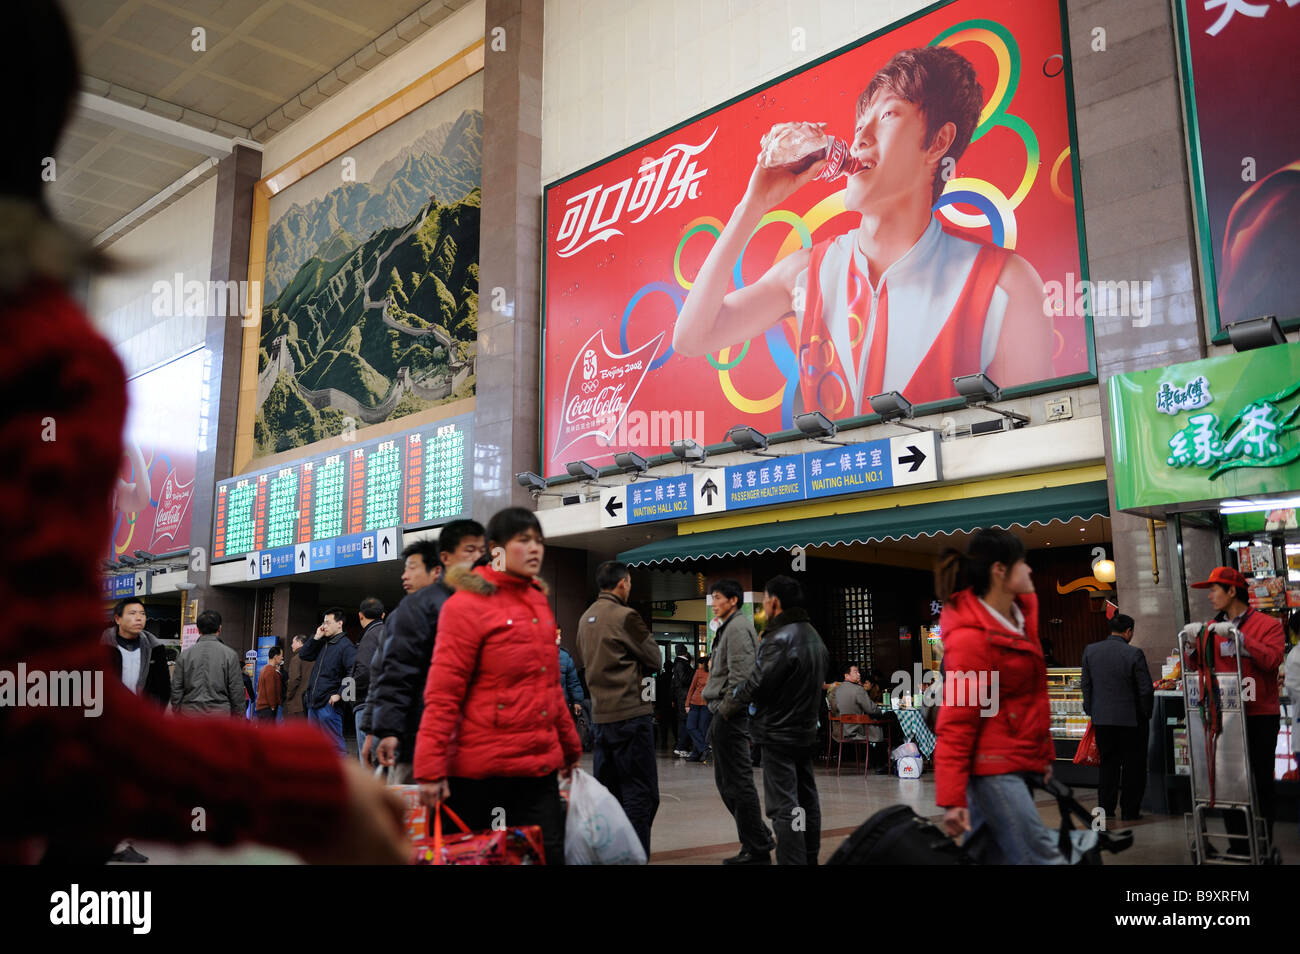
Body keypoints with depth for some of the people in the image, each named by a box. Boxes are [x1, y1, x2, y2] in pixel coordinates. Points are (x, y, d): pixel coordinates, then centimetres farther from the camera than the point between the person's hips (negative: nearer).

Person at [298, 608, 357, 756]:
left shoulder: (346, 646, -9)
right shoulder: (323, 643, 17)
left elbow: (352, 673, -17)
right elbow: (304, 655, 17)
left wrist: (339, 694, -19)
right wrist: (316, 638, 7)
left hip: (329, 704, -9)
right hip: (313, 703, 9)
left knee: (335, 744, -9)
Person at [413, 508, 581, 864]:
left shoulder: (537, 602, 13)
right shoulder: (467, 604, -8)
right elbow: (442, 693, -12)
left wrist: (570, 747, 23)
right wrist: (430, 769, -16)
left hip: (539, 765, 6)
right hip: (479, 770, -6)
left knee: (549, 854, 5)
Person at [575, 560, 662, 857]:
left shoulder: (586, 618, 12)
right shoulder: (625, 616, -13)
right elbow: (655, 659, -7)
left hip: (600, 714, 8)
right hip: (631, 713, -8)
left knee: (606, 789, 15)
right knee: (640, 792, -3)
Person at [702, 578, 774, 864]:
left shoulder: (738, 627, -12)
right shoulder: (727, 627, 20)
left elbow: (740, 674, -20)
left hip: (730, 715, -11)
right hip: (723, 714, 11)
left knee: (738, 782, -6)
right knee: (725, 782, 16)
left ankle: (757, 850, 1)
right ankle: (759, 839, 23)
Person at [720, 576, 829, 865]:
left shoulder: (781, 638, -20)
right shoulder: (813, 636, 11)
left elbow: (756, 684, -20)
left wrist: (726, 707, -5)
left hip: (779, 733, -10)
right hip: (807, 729, 10)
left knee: (783, 806, -6)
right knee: (807, 800, 16)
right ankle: (809, 858, 25)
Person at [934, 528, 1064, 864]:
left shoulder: (1023, 610, 8)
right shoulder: (971, 638, -19)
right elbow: (955, 724, -18)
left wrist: (1043, 753, 23)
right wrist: (952, 799, -19)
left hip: (1018, 761, 9)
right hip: (993, 766, -9)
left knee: (990, 855, 12)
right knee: (1042, 857, -9)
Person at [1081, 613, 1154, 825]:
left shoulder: (1090, 651, -2)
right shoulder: (1134, 654, -14)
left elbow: (1086, 684, 4)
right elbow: (1146, 689, -11)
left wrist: (1091, 710, 14)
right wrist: (1146, 714, 4)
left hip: (1102, 719, 4)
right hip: (1131, 719, -3)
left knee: (1108, 764, 15)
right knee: (1133, 766, 9)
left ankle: (1106, 808, 17)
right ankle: (1129, 811, 14)